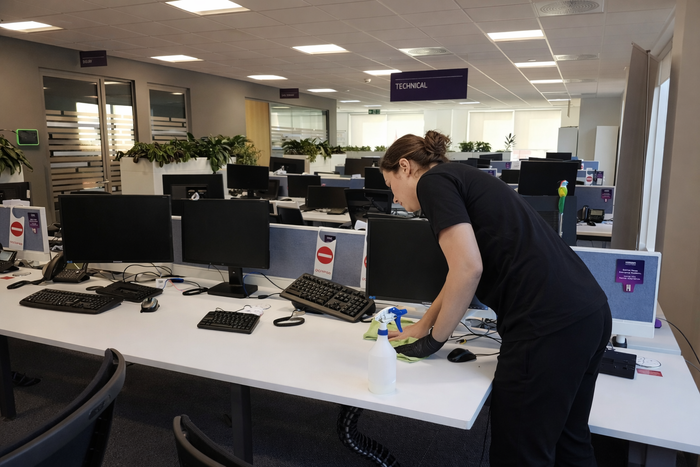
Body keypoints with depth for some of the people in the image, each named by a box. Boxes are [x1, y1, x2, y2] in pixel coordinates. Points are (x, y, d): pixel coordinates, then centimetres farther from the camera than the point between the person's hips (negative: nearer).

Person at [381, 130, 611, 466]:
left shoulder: (432, 181, -3)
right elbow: (464, 273, 32)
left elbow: (468, 269, -15)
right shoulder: (463, 180, 24)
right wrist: (422, 326, 35)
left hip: (548, 325, -10)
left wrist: (433, 340, -1)